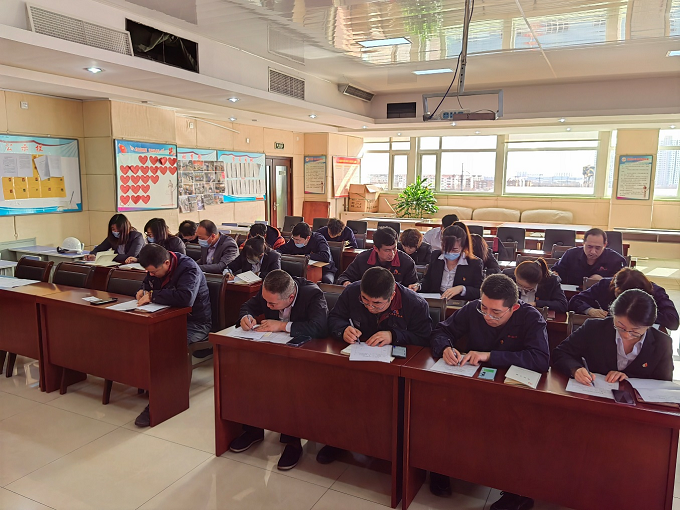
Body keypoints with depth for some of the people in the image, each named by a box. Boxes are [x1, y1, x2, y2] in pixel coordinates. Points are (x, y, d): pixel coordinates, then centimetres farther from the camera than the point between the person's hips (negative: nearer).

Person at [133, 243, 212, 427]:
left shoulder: (189, 269, -21)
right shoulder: (156, 268, 4)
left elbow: (185, 297, -37)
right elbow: (146, 285, 23)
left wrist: (152, 296, -26)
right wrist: (142, 292, -3)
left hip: (194, 323, -8)